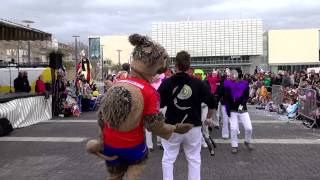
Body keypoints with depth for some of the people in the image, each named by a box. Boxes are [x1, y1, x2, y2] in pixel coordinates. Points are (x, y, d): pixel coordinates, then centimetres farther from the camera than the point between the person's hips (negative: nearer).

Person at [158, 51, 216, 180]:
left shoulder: (167, 83, -11)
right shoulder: (198, 83, -7)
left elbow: (157, 104, -7)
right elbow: (212, 103, 0)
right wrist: (209, 117, 19)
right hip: (193, 127, 1)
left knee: (168, 159, 13)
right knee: (194, 159, 15)